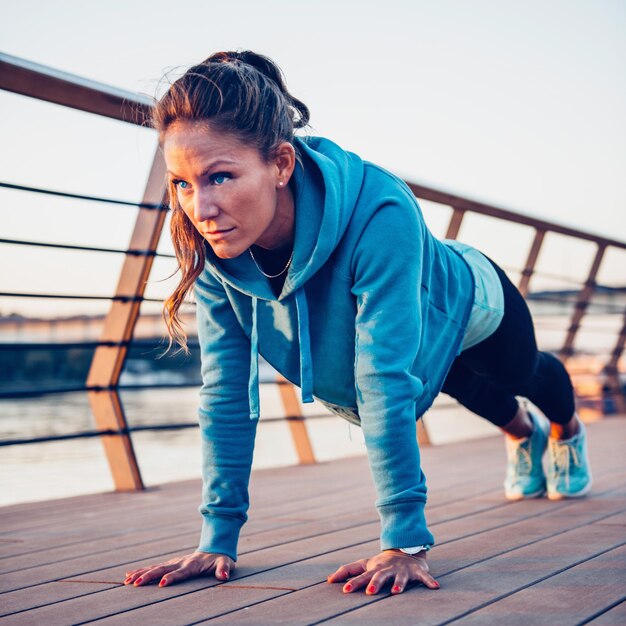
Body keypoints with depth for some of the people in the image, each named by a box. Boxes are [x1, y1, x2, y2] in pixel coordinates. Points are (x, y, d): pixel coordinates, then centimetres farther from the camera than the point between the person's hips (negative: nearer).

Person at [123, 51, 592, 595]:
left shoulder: (379, 215, -50)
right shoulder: (213, 250, -36)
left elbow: (385, 379, -50)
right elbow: (227, 393, -30)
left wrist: (406, 540, -49)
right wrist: (218, 538, -32)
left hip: (468, 310, -3)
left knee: (527, 374, 33)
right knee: (476, 394, 36)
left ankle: (567, 432, 70)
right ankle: (522, 434, 72)